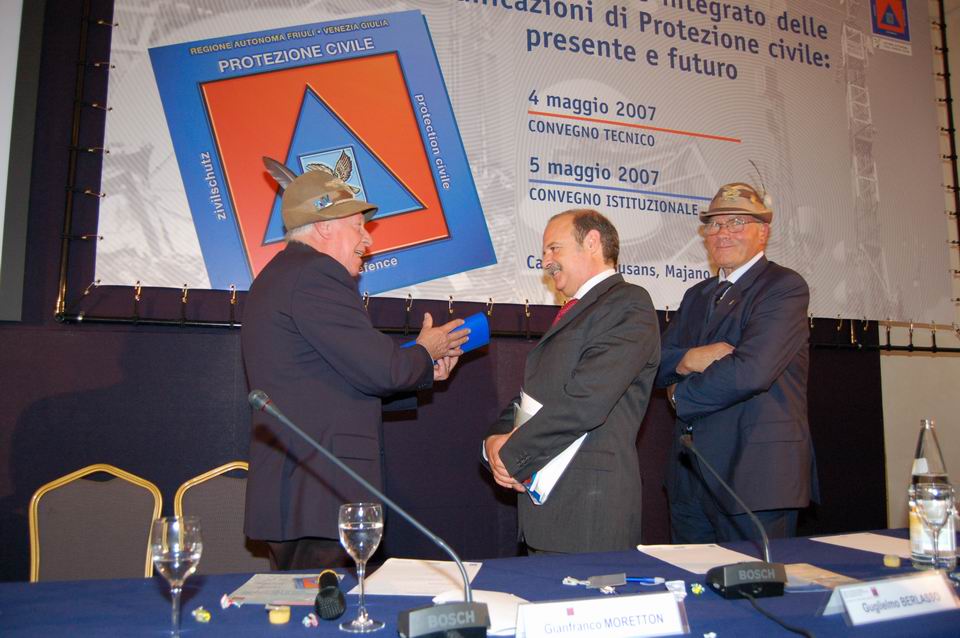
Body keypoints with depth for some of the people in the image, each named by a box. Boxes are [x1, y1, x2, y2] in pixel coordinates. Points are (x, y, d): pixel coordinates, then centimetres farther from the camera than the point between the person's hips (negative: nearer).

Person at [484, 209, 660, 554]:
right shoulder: (571, 313, 22)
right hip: (543, 496, 8)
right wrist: (495, 440, -1)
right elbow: (530, 394, 19)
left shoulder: (628, 303, -8)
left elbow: (586, 402, -20)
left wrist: (511, 454, -11)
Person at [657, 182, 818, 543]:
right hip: (692, 476, 7)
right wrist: (687, 359, -14)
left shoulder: (785, 287, -8)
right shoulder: (696, 296, 16)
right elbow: (657, 364, 9)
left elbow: (750, 371, -23)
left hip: (754, 474, -7)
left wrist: (681, 394, -8)